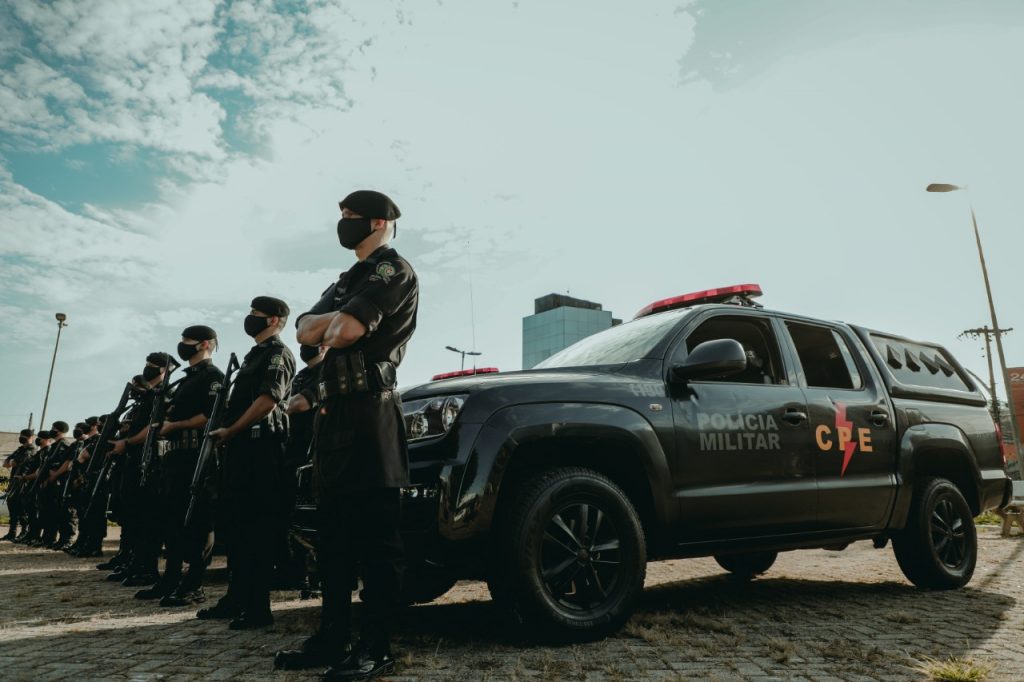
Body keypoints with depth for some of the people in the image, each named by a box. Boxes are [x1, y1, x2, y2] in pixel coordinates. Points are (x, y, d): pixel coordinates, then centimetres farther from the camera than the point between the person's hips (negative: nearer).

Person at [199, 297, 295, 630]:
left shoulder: (278, 353, -6)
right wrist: (226, 434, 12)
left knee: (256, 528, -8)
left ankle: (258, 607, -2)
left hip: (261, 447, -10)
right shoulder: (253, 355, 24)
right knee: (234, 525, 13)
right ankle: (236, 598, 23)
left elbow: (267, 400, -19)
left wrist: (229, 431, -12)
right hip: (241, 447, 10)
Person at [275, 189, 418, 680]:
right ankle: (333, 635, 21)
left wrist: (330, 328, 4)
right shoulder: (348, 280, 26)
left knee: (375, 532, -6)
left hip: (368, 408, -10)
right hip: (335, 409, 10)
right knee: (334, 530, 12)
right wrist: (336, 320, -7)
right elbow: (305, 331, 12)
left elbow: (345, 331, -17)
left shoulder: (393, 270, -3)